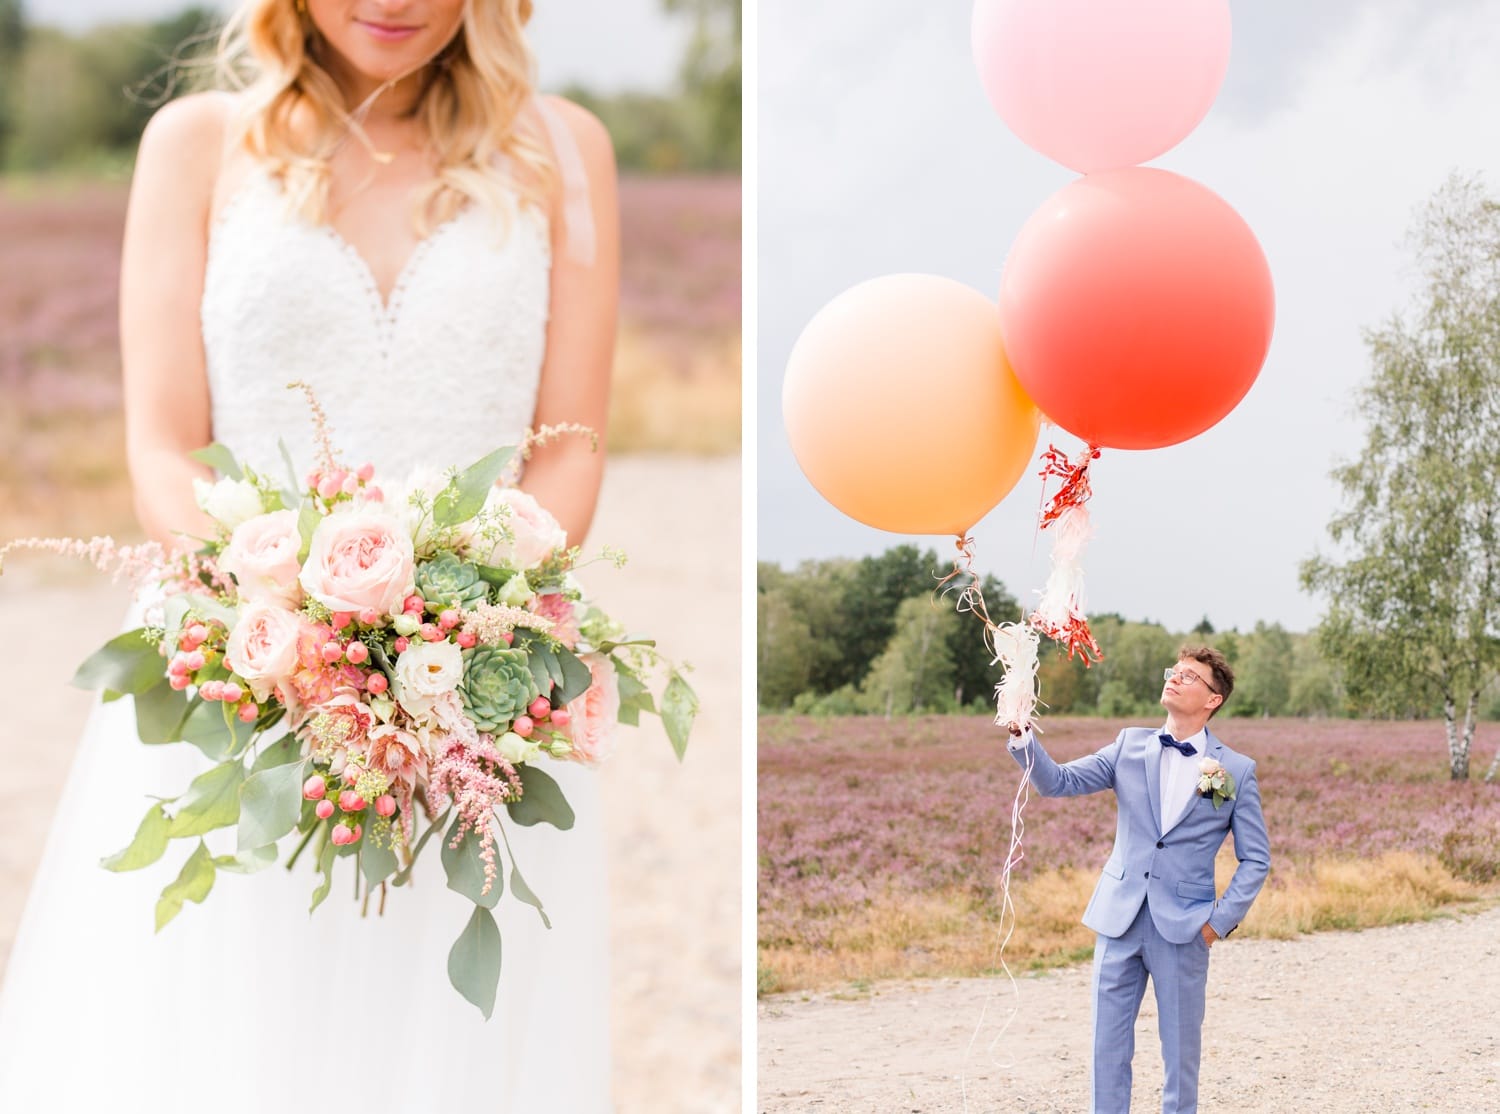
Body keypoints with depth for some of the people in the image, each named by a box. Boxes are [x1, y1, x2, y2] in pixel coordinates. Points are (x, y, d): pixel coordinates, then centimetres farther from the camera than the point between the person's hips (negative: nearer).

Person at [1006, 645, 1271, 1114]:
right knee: (1108, 1042, 6)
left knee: (1181, 1048, 6)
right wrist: (1022, 736, -18)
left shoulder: (1236, 771, -2)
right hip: (1120, 918, 2)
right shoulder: (1131, 746, 5)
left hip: (1183, 929, -2)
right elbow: (1058, 781, -1)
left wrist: (1223, 919, -6)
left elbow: (1255, 858, 2)